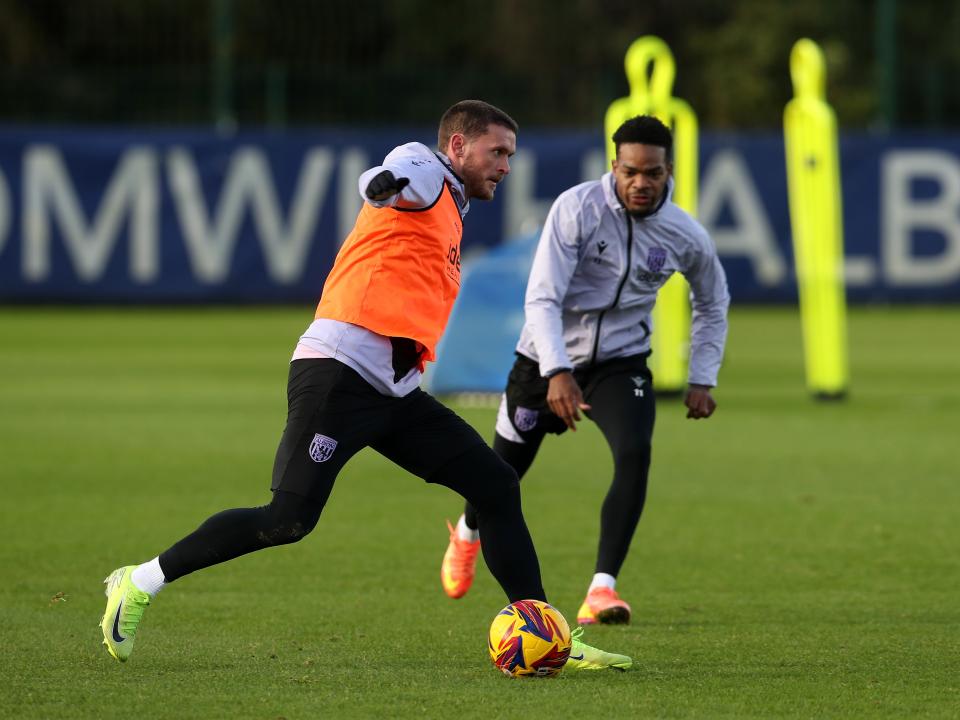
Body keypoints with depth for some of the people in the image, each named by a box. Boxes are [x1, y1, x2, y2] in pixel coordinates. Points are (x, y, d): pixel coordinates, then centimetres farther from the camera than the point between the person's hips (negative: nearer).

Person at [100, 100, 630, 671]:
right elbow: (379, 184, -22)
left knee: (497, 487, 3)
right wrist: (389, 184, -37)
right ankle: (141, 583, -3)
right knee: (289, 520, -15)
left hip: (394, 390, 10)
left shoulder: (448, 213, 27)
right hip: (340, 367, -10)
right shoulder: (423, 167, 2)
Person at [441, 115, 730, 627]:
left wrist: (702, 379, 4)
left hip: (621, 362, 1)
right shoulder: (577, 209, -22)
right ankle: (468, 533, 50)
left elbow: (712, 303, 11)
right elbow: (542, 298, -25)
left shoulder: (686, 237, -10)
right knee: (507, 465, 13)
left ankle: (602, 588, -25)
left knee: (635, 455, -27)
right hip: (548, 360, -1)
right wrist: (557, 372, -38)